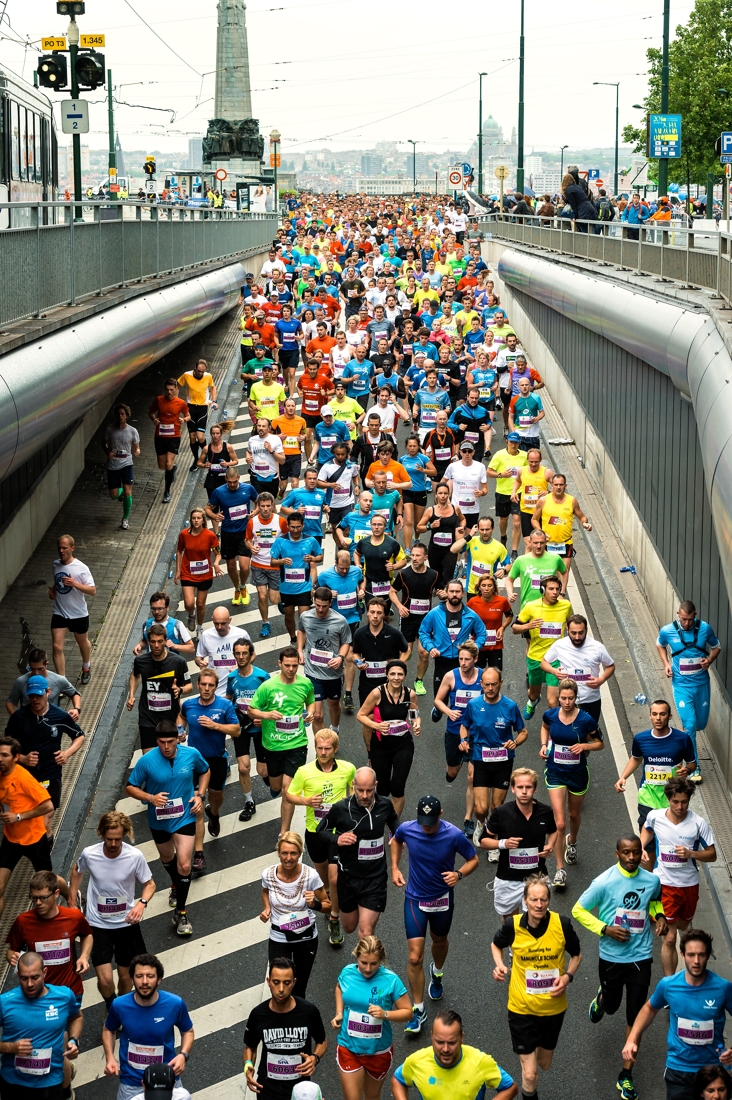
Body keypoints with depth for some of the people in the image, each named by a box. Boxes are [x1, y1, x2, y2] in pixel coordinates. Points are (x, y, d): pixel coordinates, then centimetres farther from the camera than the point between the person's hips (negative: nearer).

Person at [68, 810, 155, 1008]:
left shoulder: (135, 856, -19)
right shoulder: (89, 854, -16)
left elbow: (149, 884, -4)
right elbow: (77, 870, 8)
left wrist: (142, 903, -24)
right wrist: (72, 900, 9)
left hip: (127, 922, 1)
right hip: (98, 924, -1)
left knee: (125, 975, 14)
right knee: (105, 980, -7)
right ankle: (111, 1009, 26)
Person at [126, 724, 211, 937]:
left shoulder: (192, 754, -16)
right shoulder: (146, 761, -21)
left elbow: (205, 771, 7)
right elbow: (131, 788, -10)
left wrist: (200, 794, -7)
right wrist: (150, 798, -27)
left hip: (184, 818, -1)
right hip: (158, 820, 1)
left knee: (184, 865, -11)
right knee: (167, 859, 25)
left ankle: (180, 913, 4)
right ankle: (175, 886, 58)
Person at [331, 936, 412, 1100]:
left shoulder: (391, 980, -20)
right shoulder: (347, 972, -11)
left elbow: (407, 1012, -12)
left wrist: (385, 1014, -29)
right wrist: (339, 1013, 0)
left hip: (379, 1051, -1)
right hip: (348, 1048, 1)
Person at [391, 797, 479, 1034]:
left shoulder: (454, 835, -24)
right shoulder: (407, 829, -18)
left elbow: (474, 859, -9)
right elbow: (396, 840, 8)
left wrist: (459, 874, -28)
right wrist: (395, 868, -3)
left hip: (443, 898, 0)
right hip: (415, 899, 0)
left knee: (439, 940, 27)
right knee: (415, 957, -6)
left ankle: (437, 973, 61)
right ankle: (418, 1010, 6)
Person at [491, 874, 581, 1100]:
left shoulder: (562, 924, -16)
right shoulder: (512, 925, -16)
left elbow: (576, 954, 3)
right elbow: (496, 944, 7)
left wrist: (567, 976, -15)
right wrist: (499, 964, -12)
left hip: (553, 1007, 2)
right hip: (522, 1007, -2)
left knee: (544, 1065, 22)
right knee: (529, 1074, -5)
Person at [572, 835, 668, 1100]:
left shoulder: (652, 880, -8)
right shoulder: (604, 882, -18)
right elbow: (578, 910, -9)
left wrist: (659, 915, -5)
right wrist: (605, 929, -20)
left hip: (641, 958, 1)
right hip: (611, 957, -1)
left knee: (635, 1017, 3)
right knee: (611, 1007, 22)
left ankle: (626, 1073, 16)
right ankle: (601, 997, 61)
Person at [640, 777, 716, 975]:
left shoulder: (698, 824, -17)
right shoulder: (655, 817, -12)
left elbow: (712, 855, -8)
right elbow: (647, 829, 14)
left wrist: (690, 853, -25)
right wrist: (642, 847, -3)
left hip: (689, 884, 1)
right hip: (665, 884, -1)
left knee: (683, 925, 26)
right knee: (669, 938, -5)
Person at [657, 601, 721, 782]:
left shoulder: (705, 628, -10)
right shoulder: (667, 631, -11)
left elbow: (716, 647, 7)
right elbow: (660, 646, 12)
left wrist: (710, 660, -14)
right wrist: (666, 664, -4)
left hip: (702, 683, 2)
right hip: (681, 685, -2)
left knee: (701, 723, 15)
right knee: (689, 725, -8)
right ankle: (694, 768, 3)